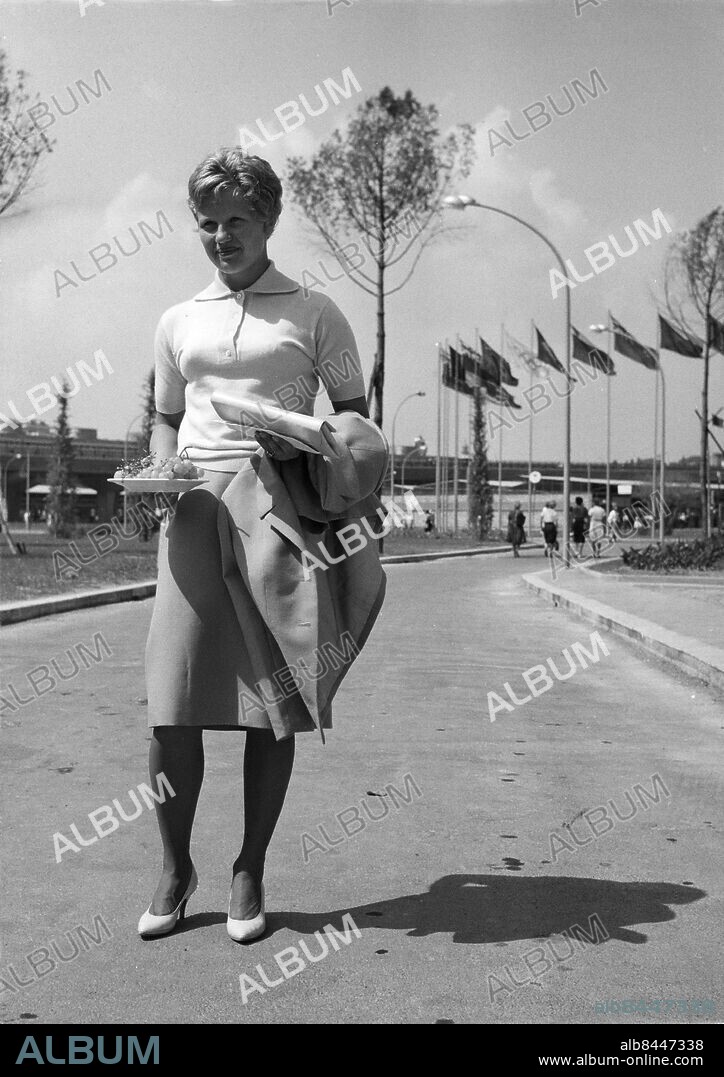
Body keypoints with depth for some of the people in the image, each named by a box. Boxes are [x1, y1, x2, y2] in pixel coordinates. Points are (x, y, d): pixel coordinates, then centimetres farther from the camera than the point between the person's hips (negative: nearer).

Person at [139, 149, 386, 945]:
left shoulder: (314, 314, 9)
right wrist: (161, 471, 4)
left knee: (274, 702, 0)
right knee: (172, 705, -3)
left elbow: (355, 415, 10)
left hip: (281, 507, -2)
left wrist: (347, 444, -11)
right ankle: (175, 869, 16)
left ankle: (249, 873, 16)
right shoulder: (178, 321, 18)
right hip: (196, 506, 2)